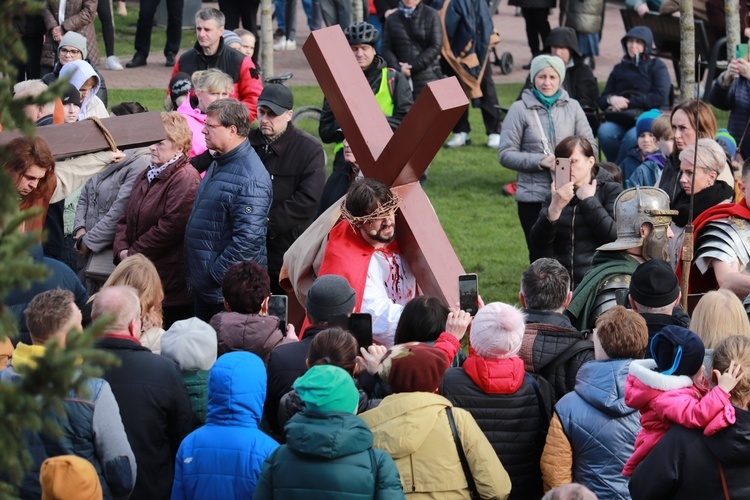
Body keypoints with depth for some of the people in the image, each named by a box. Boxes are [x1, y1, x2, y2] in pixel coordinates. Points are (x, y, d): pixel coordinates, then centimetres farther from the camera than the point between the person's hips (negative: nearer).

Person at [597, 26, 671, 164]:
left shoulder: (656, 66, 10)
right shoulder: (619, 68, 22)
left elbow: (660, 97, -6)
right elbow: (602, 100, 18)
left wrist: (629, 103, -10)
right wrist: (611, 99, -7)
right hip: (621, 120, 4)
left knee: (632, 136, -38)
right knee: (604, 131, -32)